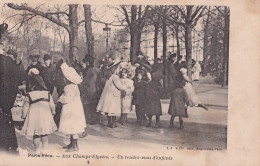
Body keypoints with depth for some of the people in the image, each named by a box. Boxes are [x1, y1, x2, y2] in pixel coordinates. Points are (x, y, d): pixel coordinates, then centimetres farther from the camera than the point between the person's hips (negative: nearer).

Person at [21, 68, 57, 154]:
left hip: (34, 117, -2)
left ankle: (38, 150, 10)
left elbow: (25, 107, -2)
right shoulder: (47, 94, -3)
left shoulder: (29, 96, -8)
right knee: (45, 135, 16)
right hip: (45, 117, 2)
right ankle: (44, 149, 22)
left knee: (36, 135, 9)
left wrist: (24, 116, 11)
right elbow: (52, 105, 4)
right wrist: (53, 112, 21)